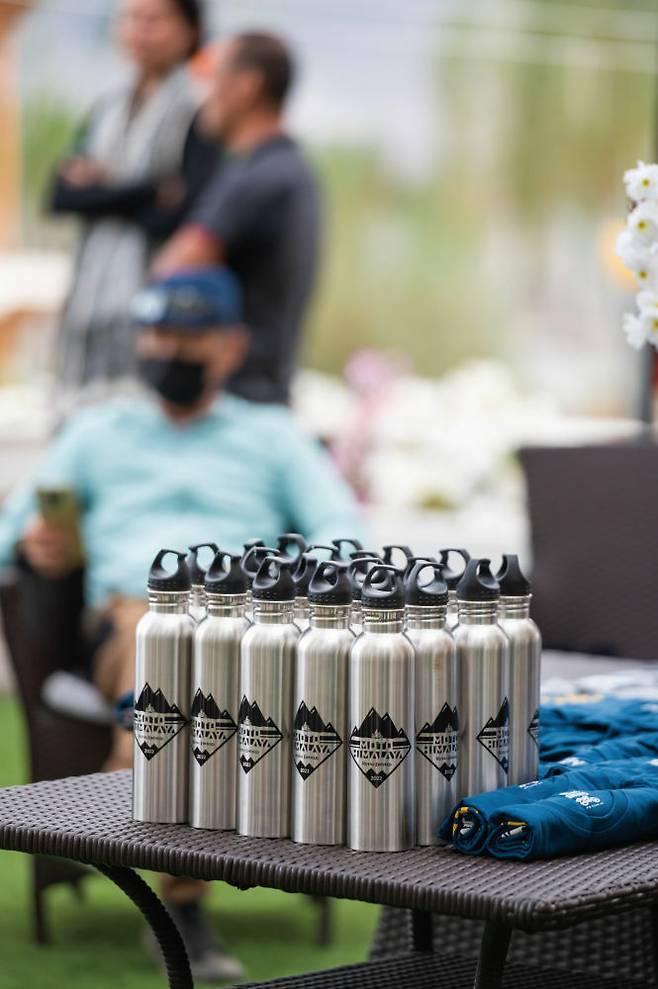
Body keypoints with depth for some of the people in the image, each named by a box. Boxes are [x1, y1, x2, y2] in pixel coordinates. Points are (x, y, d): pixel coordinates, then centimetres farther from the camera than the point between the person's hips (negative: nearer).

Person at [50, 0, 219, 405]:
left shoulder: (199, 106, -4)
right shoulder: (109, 108, 17)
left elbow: (190, 209, -15)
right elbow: (62, 195, 5)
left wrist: (102, 189, -3)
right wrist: (149, 190, -9)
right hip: (92, 297, 7)